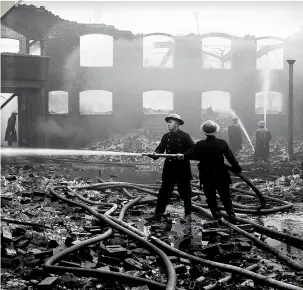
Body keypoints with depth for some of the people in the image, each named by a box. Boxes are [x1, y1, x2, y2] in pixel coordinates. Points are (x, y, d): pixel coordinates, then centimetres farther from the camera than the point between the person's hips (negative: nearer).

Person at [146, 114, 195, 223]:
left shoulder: (184, 136, -4)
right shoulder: (166, 136, 9)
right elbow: (160, 148, 1)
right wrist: (155, 153, -20)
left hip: (182, 168, -4)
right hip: (169, 168, 4)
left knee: (185, 192, 5)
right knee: (164, 191, 5)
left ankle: (188, 214, 16)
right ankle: (158, 213, 11)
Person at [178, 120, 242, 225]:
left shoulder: (200, 145, -14)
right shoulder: (222, 143, -10)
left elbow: (192, 154, -2)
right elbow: (230, 157, -5)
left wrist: (183, 156, 17)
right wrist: (237, 168, 7)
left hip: (207, 177, -1)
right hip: (221, 175, 1)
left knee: (211, 199, 12)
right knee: (226, 197, 15)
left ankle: (218, 218, 9)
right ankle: (231, 216, 13)